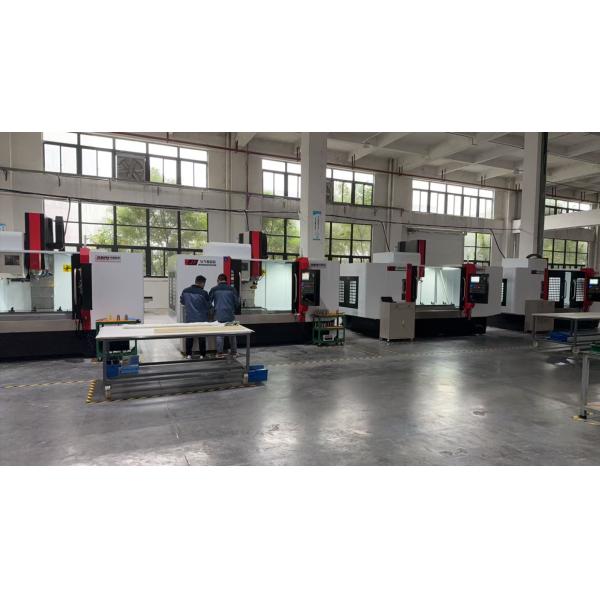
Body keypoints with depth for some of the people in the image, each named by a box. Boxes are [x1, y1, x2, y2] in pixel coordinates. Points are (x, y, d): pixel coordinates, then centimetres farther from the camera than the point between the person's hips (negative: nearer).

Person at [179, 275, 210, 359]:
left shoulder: (185, 291, -4)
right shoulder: (204, 293, -17)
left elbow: (182, 301, 13)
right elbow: (208, 306, -7)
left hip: (189, 318, 3)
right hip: (201, 319, -3)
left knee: (189, 337, 14)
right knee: (202, 337, 10)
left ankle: (188, 354, 18)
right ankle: (202, 355, 15)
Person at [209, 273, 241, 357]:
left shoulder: (214, 289, 0)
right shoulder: (232, 289, 1)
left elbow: (208, 302, 6)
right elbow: (237, 303, 3)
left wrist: (214, 308, 25)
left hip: (219, 315, 0)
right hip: (230, 315, 1)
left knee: (219, 335, 8)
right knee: (232, 334, 12)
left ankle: (219, 353, 11)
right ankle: (234, 352, 18)